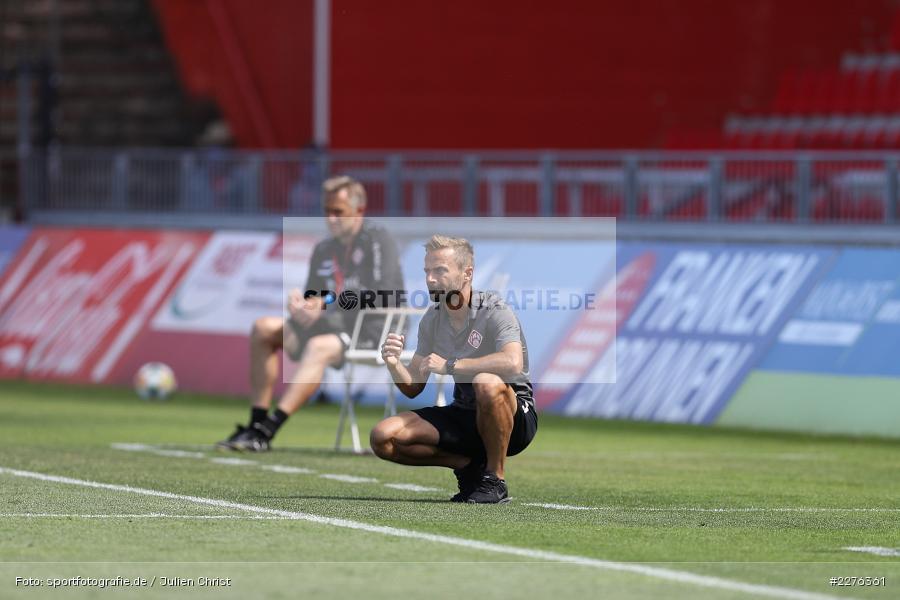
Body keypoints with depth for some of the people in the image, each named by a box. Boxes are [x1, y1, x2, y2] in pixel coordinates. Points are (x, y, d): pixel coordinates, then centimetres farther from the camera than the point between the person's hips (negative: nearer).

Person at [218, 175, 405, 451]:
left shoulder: (378, 240, -7)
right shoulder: (324, 250, 16)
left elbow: (382, 296, -19)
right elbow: (313, 299, 15)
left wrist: (326, 305, -22)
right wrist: (300, 303, -12)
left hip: (375, 330, -9)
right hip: (335, 325, 9)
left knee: (319, 346, -37)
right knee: (264, 329, -2)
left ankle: (266, 432, -46)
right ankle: (256, 423, -11)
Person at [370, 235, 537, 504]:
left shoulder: (495, 312, -18)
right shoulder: (431, 320, 3)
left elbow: (513, 363, -39)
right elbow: (413, 388, 6)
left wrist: (450, 365, -34)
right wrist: (394, 365, -17)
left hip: (514, 419, -6)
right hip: (464, 415, 6)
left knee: (487, 382, -41)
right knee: (383, 437, -12)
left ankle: (495, 479, -20)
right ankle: (470, 464, 3)